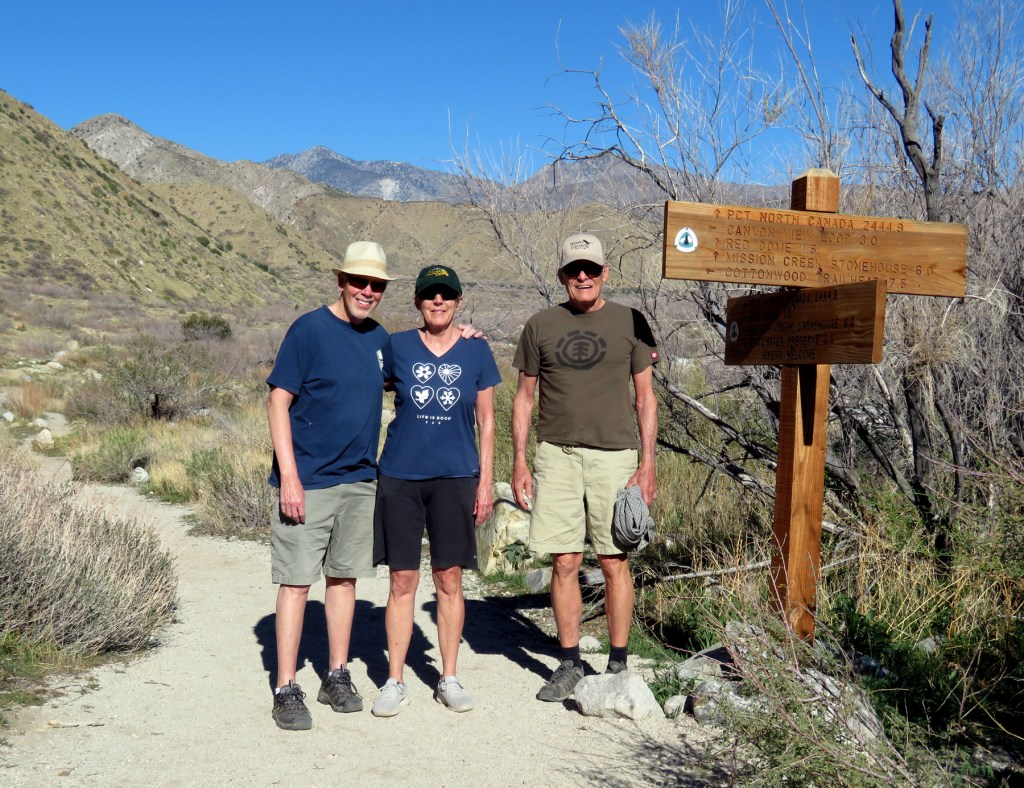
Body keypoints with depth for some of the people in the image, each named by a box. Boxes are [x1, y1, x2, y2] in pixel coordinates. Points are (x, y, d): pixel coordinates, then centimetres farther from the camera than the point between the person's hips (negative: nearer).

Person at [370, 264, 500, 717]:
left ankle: (449, 679, 20)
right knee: (402, 581, 4)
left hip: (455, 477, 0)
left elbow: (486, 421, 6)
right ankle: (395, 681, 16)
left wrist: (486, 481, 2)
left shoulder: (476, 351, 3)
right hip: (400, 476, 0)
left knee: (449, 581, 6)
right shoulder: (398, 347, 1)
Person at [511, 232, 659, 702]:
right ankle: (569, 664, 17)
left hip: (613, 456, -1)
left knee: (614, 562, 1)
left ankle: (617, 665, 15)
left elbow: (645, 396, 7)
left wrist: (648, 464, -1)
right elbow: (525, 397, 11)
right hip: (556, 455, 1)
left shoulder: (630, 323, 6)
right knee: (564, 562, 4)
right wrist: (519, 462, 4)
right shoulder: (540, 327, 9)